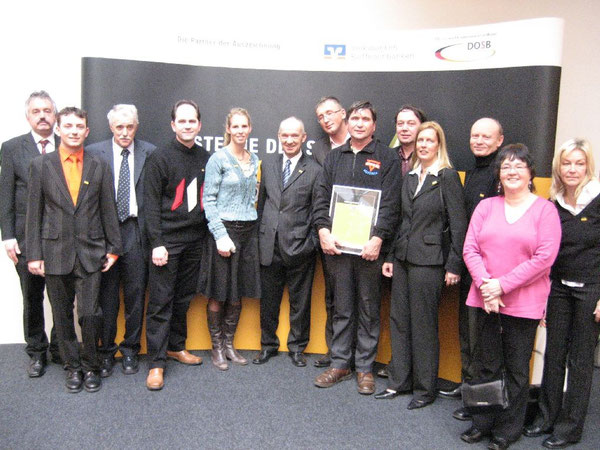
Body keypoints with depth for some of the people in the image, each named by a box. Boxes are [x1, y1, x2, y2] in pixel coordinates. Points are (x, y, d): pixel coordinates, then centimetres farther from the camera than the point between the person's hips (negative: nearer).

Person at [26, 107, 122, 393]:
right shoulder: (41, 165, 3)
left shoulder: (99, 167, 5)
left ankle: (90, 366, 18)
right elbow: (34, 213, 2)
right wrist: (34, 254, -1)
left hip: (90, 253, 0)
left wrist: (113, 249, 4)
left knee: (90, 314, -3)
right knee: (62, 315, 10)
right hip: (55, 253, 1)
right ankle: (72, 367, 26)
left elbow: (108, 211, 6)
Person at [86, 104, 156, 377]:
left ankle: (130, 351, 24)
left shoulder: (150, 153, 2)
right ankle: (106, 351, 23)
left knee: (135, 294, 8)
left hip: (136, 230, 0)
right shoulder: (94, 153, 2)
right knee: (106, 295, 8)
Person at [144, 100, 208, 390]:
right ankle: (156, 363, 8)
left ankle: (176, 347, 31)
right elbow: (151, 203, -7)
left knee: (184, 298, 14)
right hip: (167, 240, -5)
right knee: (161, 302, -1)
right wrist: (157, 243, -13)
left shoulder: (205, 158, 10)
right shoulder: (159, 157, -5)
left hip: (195, 239, 5)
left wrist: (208, 234, 8)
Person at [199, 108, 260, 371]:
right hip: (224, 229, -5)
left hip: (248, 231, 6)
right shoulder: (218, 159, -6)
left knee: (238, 293, 10)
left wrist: (252, 226, 9)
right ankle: (216, 347, 17)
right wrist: (221, 235, -15)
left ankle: (229, 344, 23)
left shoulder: (254, 160, 12)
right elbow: (208, 200, -9)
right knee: (218, 294, 2)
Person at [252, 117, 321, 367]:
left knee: (300, 301, 10)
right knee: (268, 300, 13)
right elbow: (262, 202, 13)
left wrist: (313, 242, -6)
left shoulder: (314, 170, -3)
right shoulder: (267, 165, 9)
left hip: (299, 246, -3)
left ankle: (297, 347, 28)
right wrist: (259, 236, 10)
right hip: (269, 245, 3)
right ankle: (268, 344, 31)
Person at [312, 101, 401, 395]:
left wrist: (378, 239, -16)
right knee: (341, 308, 11)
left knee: (369, 310, 7)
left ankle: (365, 367, 19)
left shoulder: (386, 158, 2)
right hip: (337, 246, 3)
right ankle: (340, 364, 23)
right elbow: (321, 198, 8)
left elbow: (390, 204, -6)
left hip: (370, 247, -3)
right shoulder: (334, 158, 14)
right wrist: (323, 231, -6)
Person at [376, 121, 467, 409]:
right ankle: (399, 381, 25)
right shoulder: (410, 177, 12)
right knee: (398, 319, 11)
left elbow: (458, 225, -9)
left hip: (428, 261, -6)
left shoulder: (448, 177, -7)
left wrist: (454, 266, -12)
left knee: (424, 325, 3)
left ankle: (425, 389, 19)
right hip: (403, 258, 7)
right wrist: (390, 257, 11)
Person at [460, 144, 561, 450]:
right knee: (485, 364, 12)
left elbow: (544, 257, -11)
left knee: (516, 368, 8)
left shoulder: (544, 209, -3)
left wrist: (502, 285, -14)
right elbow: (470, 249, 2)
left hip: (524, 303, -3)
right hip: (486, 299, 3)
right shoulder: (486, 206, 7)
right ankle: (483, 422, 27)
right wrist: (485, 284, -12)